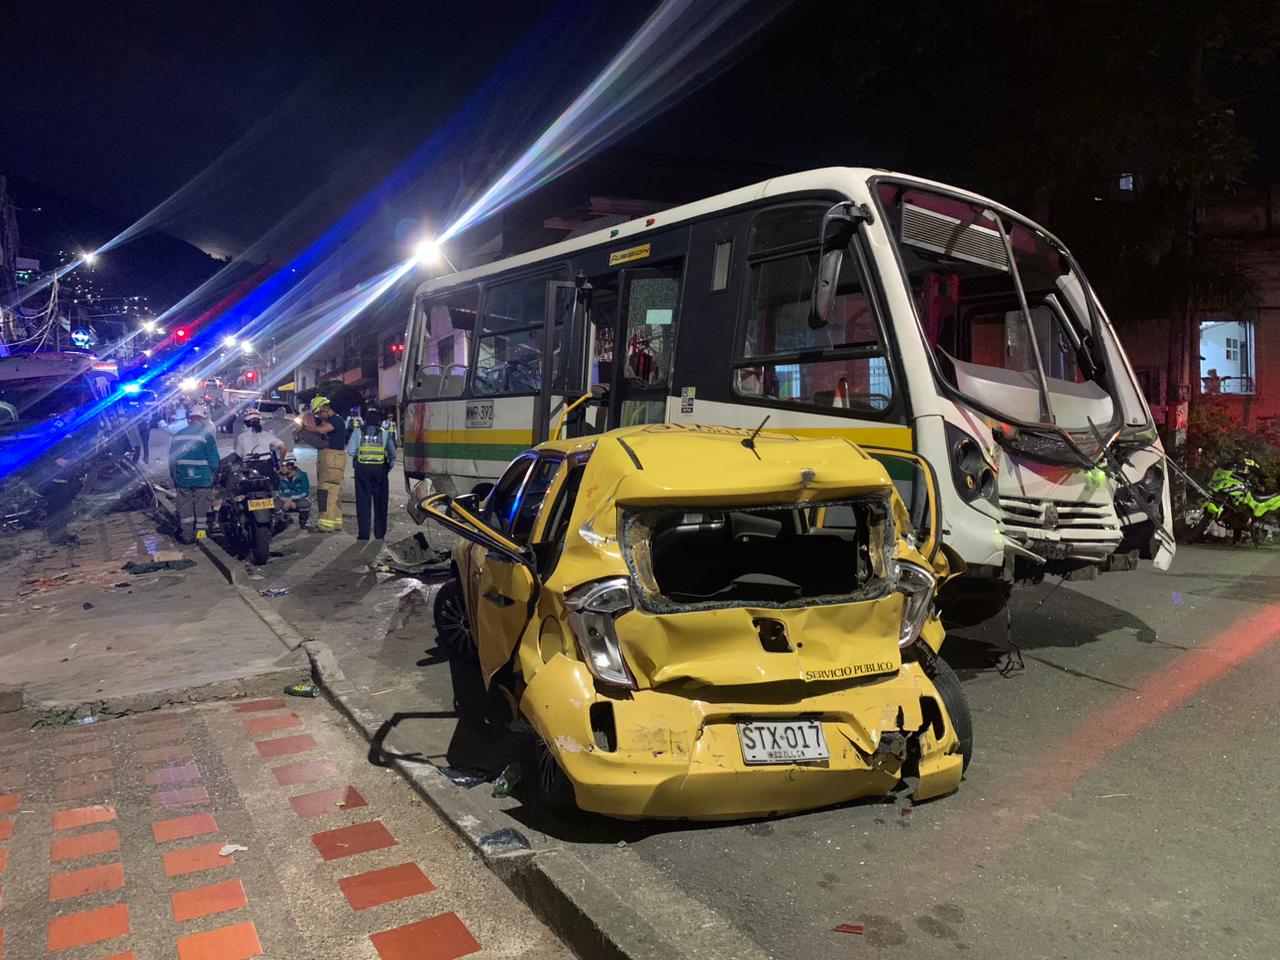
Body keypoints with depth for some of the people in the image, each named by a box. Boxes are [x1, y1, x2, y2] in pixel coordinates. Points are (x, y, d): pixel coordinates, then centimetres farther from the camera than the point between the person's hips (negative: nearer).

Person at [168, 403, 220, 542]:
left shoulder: (178, 435, 4)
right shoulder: (206, 435, -11)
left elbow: (172, 459, 10)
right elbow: (214, 459, -11)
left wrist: (173, 477, 20)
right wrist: (215, 472, 7)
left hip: (182, 479, 4)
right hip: (202, 479, -4)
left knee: (184, 507, 11)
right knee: (202, 507, 5)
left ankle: (185, 535, 17)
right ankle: (200, 533, 9)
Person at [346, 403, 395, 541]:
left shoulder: (358, 431, 0)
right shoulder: (385, 433, 1)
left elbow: (350, 451, -3)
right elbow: (392, 454, 3)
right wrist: (388, 467, 17)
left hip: (363, 469, 0)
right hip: (380, 469, 0)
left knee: (363, 503, 6)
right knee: (380, 503, 9)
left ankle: (363, 534, 6)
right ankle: (380, 534, 12)